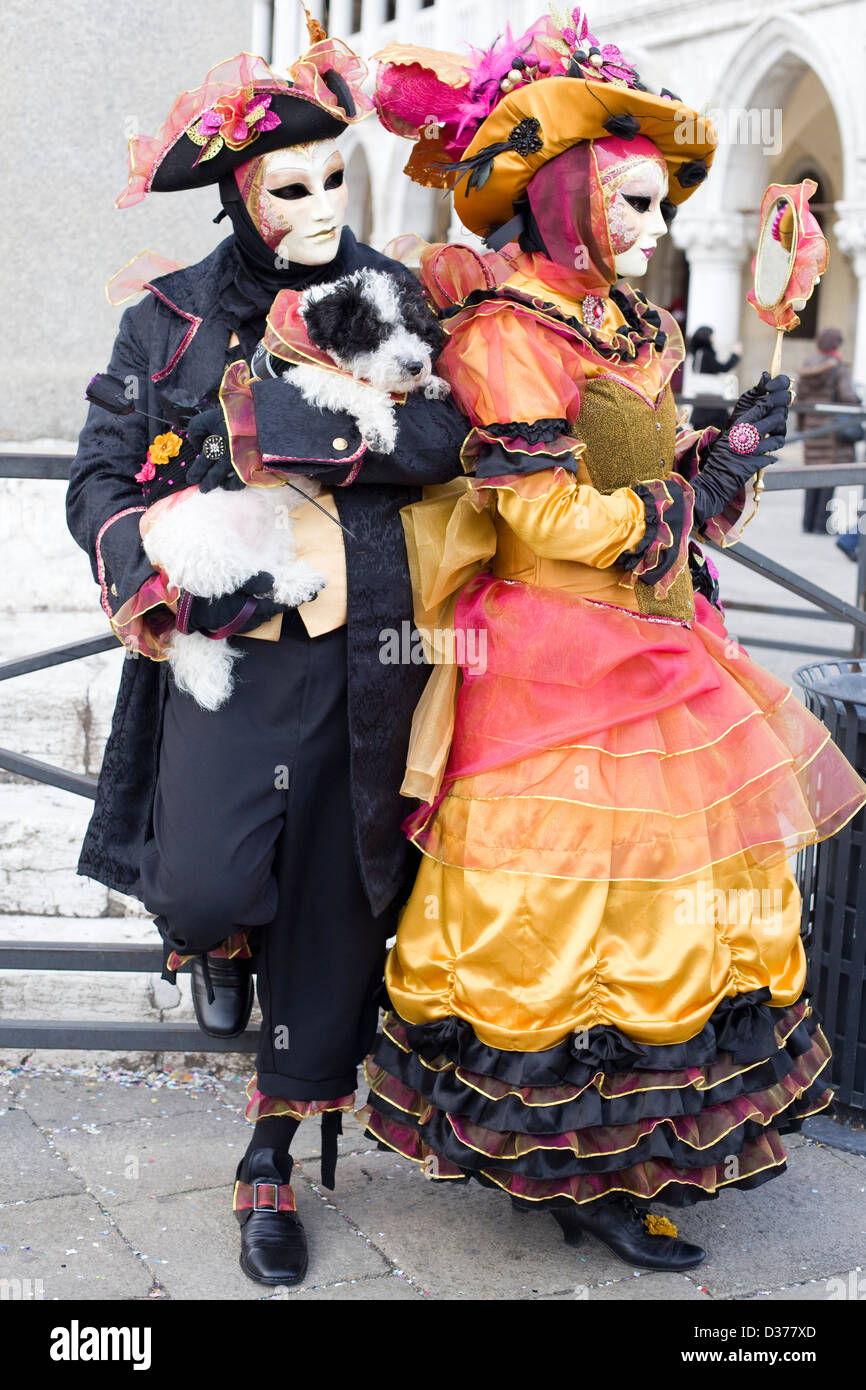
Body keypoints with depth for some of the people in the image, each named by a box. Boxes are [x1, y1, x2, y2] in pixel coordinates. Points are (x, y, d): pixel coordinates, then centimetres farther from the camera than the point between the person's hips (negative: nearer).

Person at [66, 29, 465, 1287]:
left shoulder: (390, 299, 7)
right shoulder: (174, 318, 5)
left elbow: (451, 437, -8)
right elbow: (101, 477, 5)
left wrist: (316, 426, -21)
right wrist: (146, 571, -15)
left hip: (362, 654, 2)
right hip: (225, 647, -1)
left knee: (332, 905, 6)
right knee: (204, 888, -17)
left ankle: (273, 1159, 25)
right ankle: (214, 937, 24)